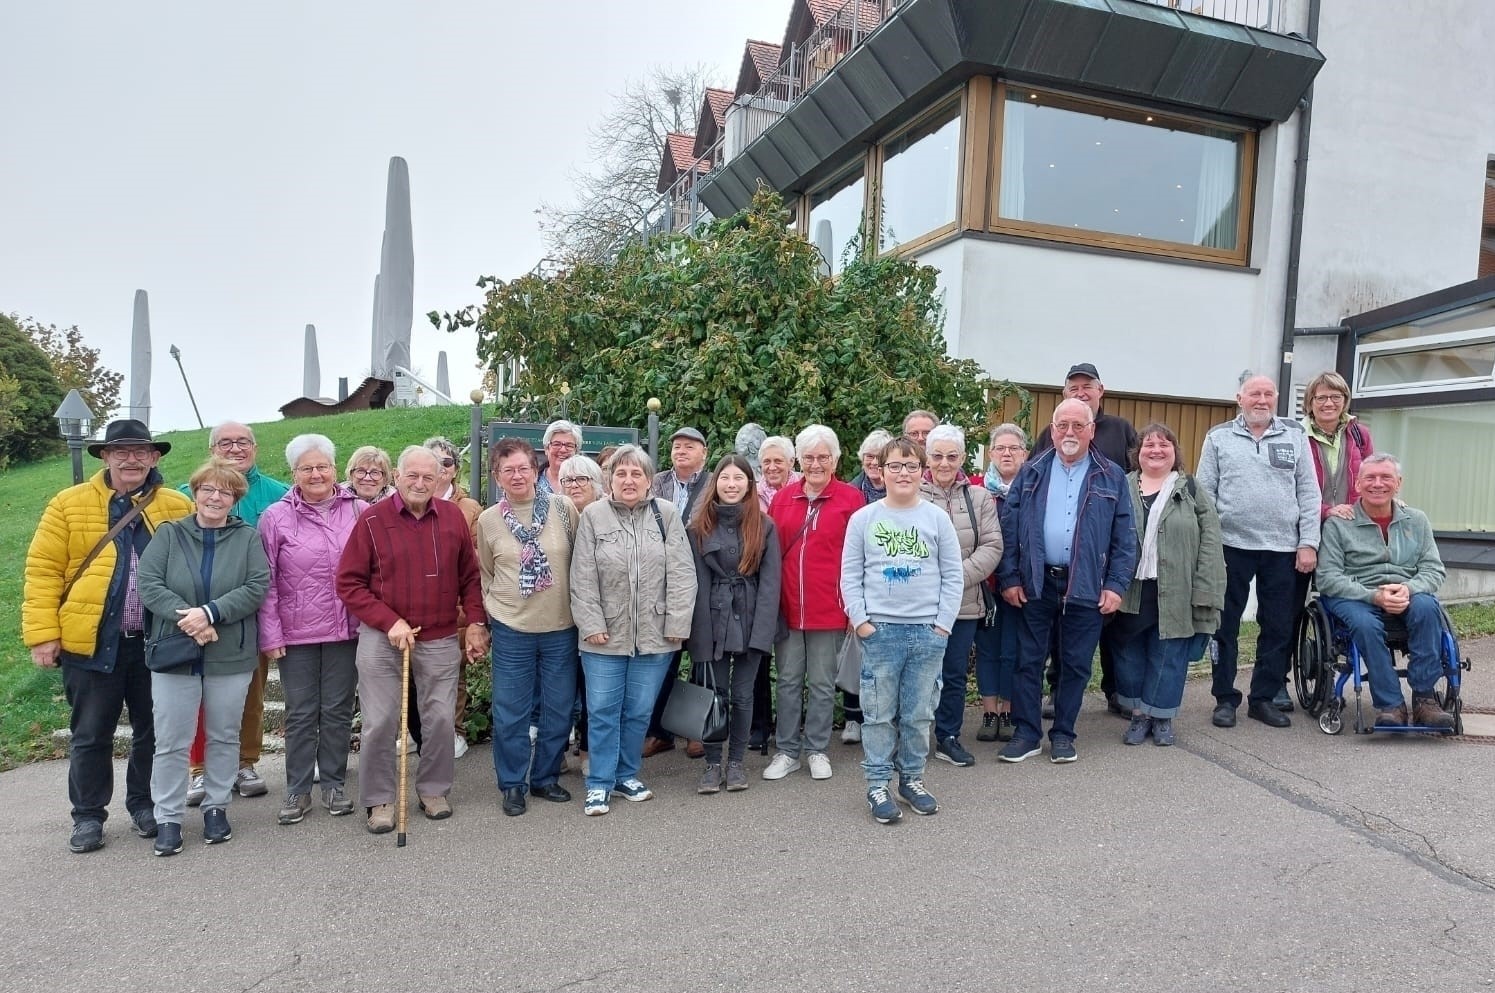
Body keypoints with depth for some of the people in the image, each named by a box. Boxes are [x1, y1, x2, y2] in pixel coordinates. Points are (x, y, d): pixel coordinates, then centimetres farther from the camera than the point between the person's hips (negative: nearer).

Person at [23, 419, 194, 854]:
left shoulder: (178, 507, 2)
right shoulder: (69, 504, 1)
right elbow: (43, 570, -1)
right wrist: (43, 633, -7)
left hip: (156, 643, 1)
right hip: (91, 643, -1)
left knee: (152, 731, 12)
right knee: (91, 735, 10)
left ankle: (144, 805, 29)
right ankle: (88, 816, 25)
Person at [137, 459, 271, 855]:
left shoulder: (248, 538, 2)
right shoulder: (169, 535, 4)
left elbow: (257, 587, -9)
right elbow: (148, 584, -6)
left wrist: (211, 613, -20)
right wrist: (186, 617, -19)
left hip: (231, 656, 0)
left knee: (224, 736, 11)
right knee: (171, 740, 3)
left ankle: (216, 807, 25)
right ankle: (168, 818, 15)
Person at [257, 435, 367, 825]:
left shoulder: (359, 512, -1)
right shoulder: (276, 517, -3)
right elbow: (266, 582, -2)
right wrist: (270, 633, -5)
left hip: (346, 630, 1)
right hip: (296, 632, -1)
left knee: (338, 711, 11)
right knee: (301, 713, 8)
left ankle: (334, 784, 24)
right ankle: (297, 790, 20)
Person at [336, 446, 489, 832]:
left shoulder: (453, 516, 2)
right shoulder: (372, 519, -6)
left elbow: (469, 576, 9)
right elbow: (349, 583, -6)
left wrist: (475, 622, 2)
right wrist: (390, 622, -14)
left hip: (441, 641, 2)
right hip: (381, 639, -2)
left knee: (440, 719, 9)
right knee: (380, 723, 4)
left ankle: (434, 789, 29)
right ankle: (379, 800, 21)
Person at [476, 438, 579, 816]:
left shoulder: (564, 508, -4)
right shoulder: (488, 520, 0)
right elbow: (486, 575, 13)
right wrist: (490, 615, 8)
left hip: (561, 627, 0)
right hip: (511, 629, 0)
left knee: (559, 709, 10)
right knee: (510, 712, 6)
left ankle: (545, 778, 29)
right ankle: (512, 784, 23)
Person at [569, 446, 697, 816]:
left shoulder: (667, 514, -1)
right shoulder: (593, 516, -2)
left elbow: (682, 574, -2)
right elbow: (583, 579, -3)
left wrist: (677, 624, -7)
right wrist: (591, 624, -8)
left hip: (654, 635, 1)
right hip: (605, 635, -1)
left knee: (639, 711, 12)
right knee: (602, 711, 3)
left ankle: (626, 775, 29)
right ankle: (599, 784, 17)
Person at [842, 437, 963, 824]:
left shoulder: (937, 518, 4)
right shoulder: (863, 518, 2)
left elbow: (952, 576, 4)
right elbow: (850, 575, 2)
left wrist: (943, 624, -2)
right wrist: (860, 620, -6)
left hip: (928, 631, 1)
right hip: (879, 630, -1)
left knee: (919, 714, 10)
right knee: (879, 713, 3)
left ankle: (912, 778, 25)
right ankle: (878, 784, 14)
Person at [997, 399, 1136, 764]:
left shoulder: (1112, 477, 5)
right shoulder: (1031, 473, 6)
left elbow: (1124, 538, 3)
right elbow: (1010, 527, 3)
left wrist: (1116, 585, -4)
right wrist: (1010, 578, -4)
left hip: (1087, 587, 0)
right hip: (1036, 584, 1)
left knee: (1075, 664, 9)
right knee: (1029, 660, 6)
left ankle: (1063, 734, 23)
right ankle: (1026, 733, 17)